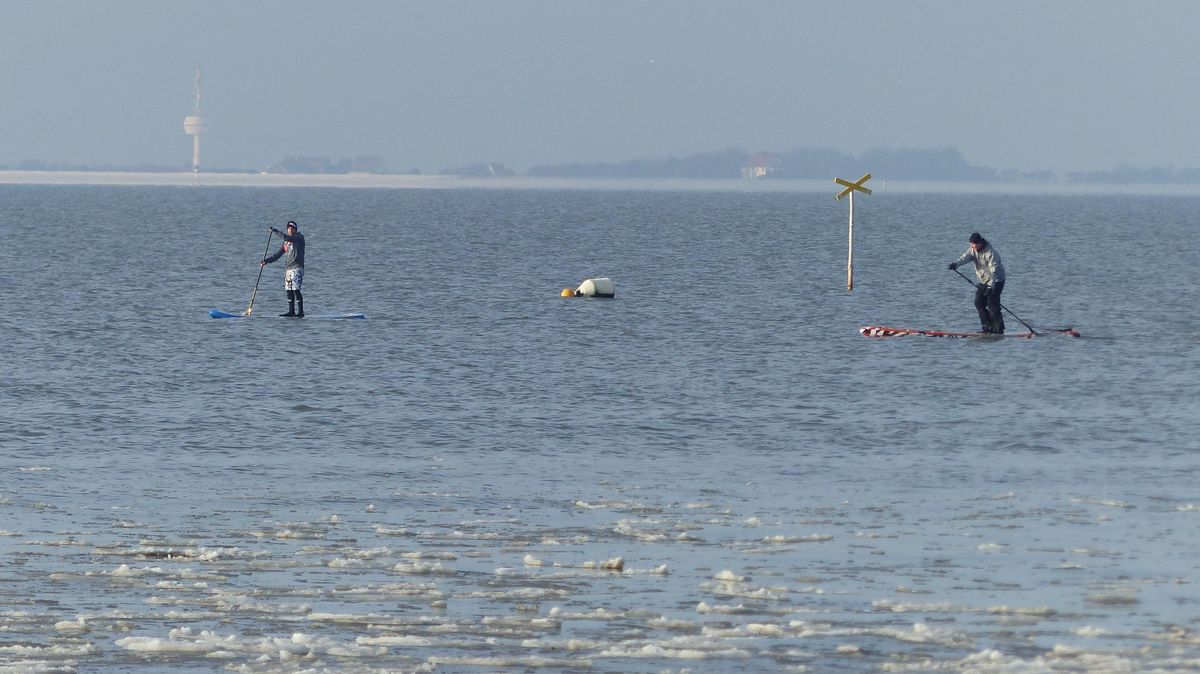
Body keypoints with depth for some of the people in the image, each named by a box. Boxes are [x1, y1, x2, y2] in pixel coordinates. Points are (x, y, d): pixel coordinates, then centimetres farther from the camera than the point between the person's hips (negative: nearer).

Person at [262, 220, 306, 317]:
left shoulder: (299, 238, -4)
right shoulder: (286, 242, 18)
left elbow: (285, 237, -20)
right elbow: (278, 254, 20)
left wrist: (275, 231, -13)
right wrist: (267, 261, 11)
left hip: (297, 268, -8)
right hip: (287, 268, 8)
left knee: (296, 290, -13)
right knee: (289, 291, 5)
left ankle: (300, 312, -12)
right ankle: (291, 311, 10)